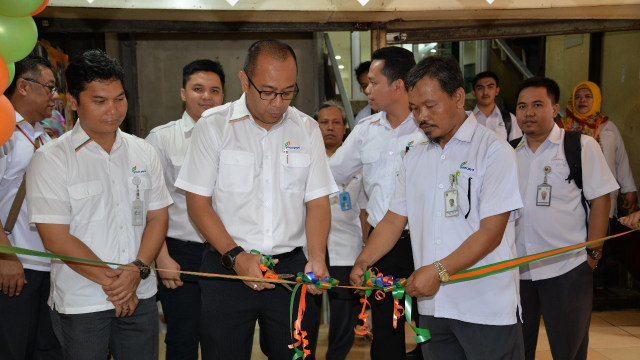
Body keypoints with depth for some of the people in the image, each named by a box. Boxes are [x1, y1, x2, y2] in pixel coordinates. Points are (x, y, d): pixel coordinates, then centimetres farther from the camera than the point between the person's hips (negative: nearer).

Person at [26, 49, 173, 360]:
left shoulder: (144, 153, 6)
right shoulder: (51, 159, -7)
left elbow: (157, 217, 5)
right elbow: (56, 239, -11)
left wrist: (137, 270, -11)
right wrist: (112, 282, -11)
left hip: (140, 298, 4)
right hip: (80, 306, -3)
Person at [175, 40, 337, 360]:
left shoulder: (307, 129, 6)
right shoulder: (213, 126, -2)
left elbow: (317, 202, 5)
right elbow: (198, 202, -4)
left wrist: (317, 258, -11)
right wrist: (235, 256, -14)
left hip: (291, 268, 2)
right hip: (226, 268, -2)